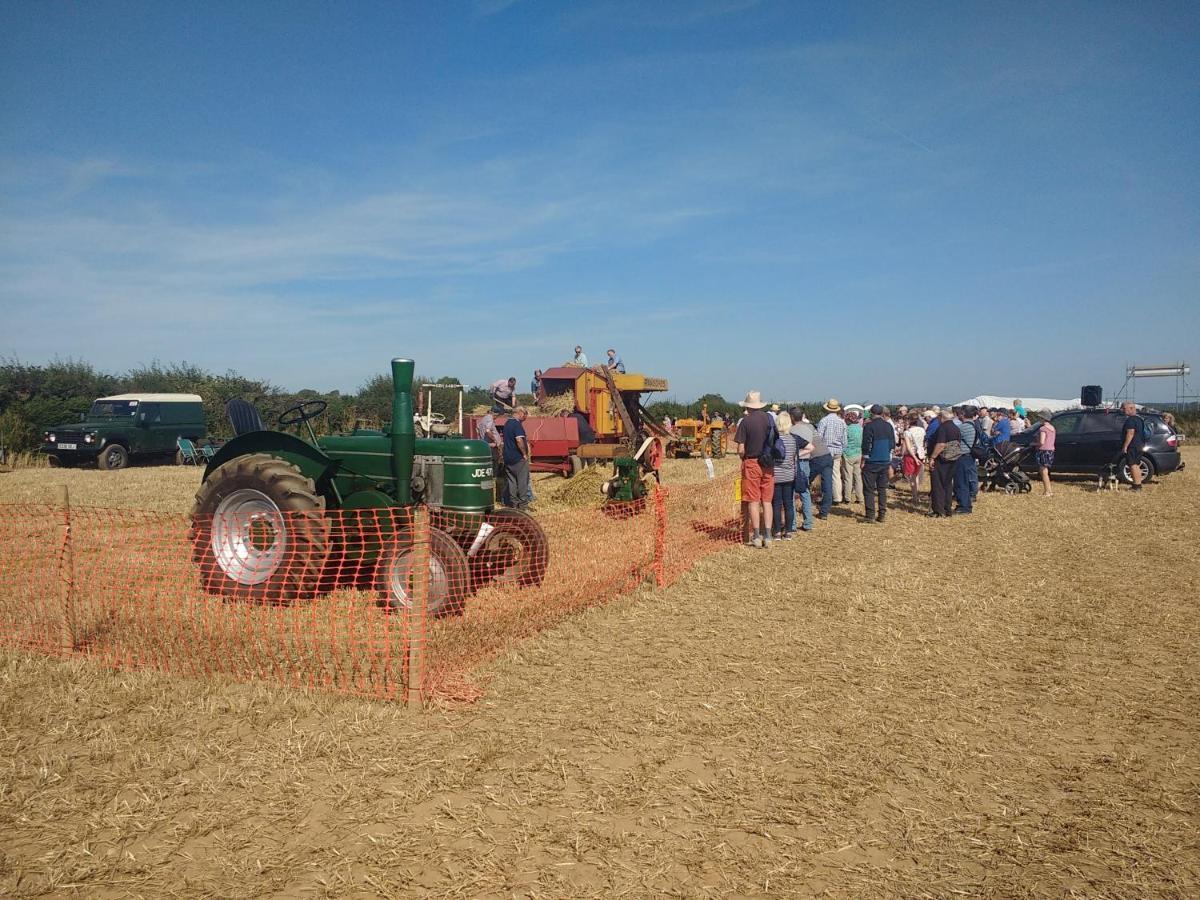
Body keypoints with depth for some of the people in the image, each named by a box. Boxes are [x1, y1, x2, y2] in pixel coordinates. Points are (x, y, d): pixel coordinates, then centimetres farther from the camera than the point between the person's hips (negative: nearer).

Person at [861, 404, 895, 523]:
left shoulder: (869, 426, -12)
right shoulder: (889, 426, 6)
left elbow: (866, 445, -13)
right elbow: (893, 444, 11)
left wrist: (863, 461, -4)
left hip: (871, 462, -5)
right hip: (885, 461, 5)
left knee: (869, 490, 1)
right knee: (882, 489, 12)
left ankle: (870, 515, -3)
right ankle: (882, 515, 11)